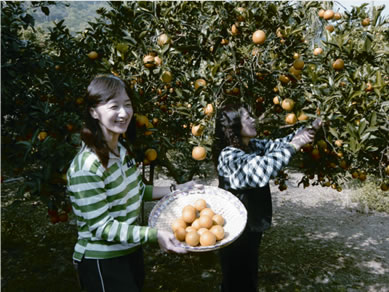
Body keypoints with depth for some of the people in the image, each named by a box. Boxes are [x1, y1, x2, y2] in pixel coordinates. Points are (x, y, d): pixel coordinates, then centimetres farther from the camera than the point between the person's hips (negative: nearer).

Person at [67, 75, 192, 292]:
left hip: (131, 252, 8)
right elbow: (101, 227, -24)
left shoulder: (123, 148, -1)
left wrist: (174, 190, 3)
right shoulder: (87, 166, -27)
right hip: (102, 264, -8)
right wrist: (153, 234, -31)